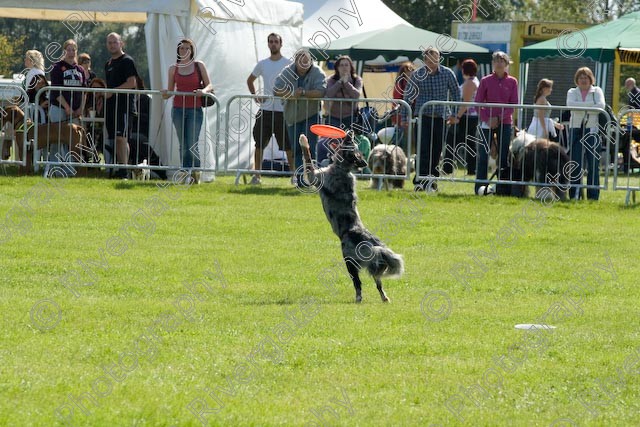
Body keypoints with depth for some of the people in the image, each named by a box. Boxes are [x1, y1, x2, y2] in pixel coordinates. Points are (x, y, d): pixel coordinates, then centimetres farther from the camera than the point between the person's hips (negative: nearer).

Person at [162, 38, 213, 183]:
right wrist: (165, 94, -11)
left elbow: (209, 85, 3)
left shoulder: (199, 66, 5)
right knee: (183, 146, 3)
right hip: (178, 110, 2)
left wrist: (204, 91, -18)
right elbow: (170, 91, 12)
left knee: (192, 145, -9)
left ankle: (196, 174, 4)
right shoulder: (173, 69, 9)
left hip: (195, 110, -2)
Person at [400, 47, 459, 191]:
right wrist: (404, 117, 4)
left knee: (436, 151, 5)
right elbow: (408, 96, 6)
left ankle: (432, 181, 15)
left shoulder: (447, 73, -1)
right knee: (423, 150, -12)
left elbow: (455, 93, 9)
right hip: (423, 116, -1)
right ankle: (420, 181, -15)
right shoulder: (417, 75, -2)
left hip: (441, 117, 1)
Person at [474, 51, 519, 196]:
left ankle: (503, 188, 5)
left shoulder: (512, 82, 4)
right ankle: (480, 187, 0)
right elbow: (478, 102, 1)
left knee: (504, 155, 0)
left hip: (505, 122, 1)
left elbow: (514, 104, 1)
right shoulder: (486, 81, 2)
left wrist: (499, 118, -10)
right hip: (487, 122, -1)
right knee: (483, 155, -3)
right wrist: (487, 119, -12)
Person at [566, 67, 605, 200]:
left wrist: (581, 107, -11)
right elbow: (570, 104, -9)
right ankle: (574, 194, 4)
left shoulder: (597, 91, 11)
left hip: (592, 129, -1)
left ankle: (593, 195, -1)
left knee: (593, 164, -4)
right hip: (576, 129, 1)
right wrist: (590, 105, -13)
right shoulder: (572, 92, 13)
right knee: (575, 164, -1)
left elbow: (601, 105, -8)